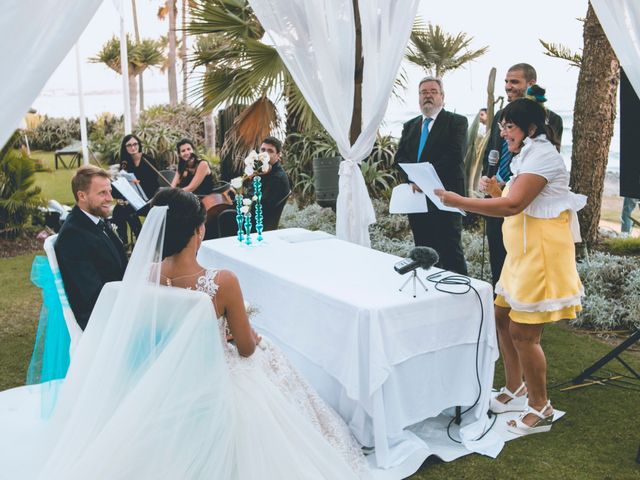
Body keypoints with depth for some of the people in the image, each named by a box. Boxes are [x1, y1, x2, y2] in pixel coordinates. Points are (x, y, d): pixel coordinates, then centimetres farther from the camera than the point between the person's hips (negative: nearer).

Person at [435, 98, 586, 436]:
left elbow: (512, 206, -25)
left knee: (523, 333, -6)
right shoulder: (527, 157, 19)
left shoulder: (542, 155, -14)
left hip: (542, 254, -10)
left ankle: (540, 409, 10)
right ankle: (515, 391, 28)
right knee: (503, 318, 13)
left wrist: (459, 202, -23)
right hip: (522, 253, 10)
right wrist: (496, 191, 1)